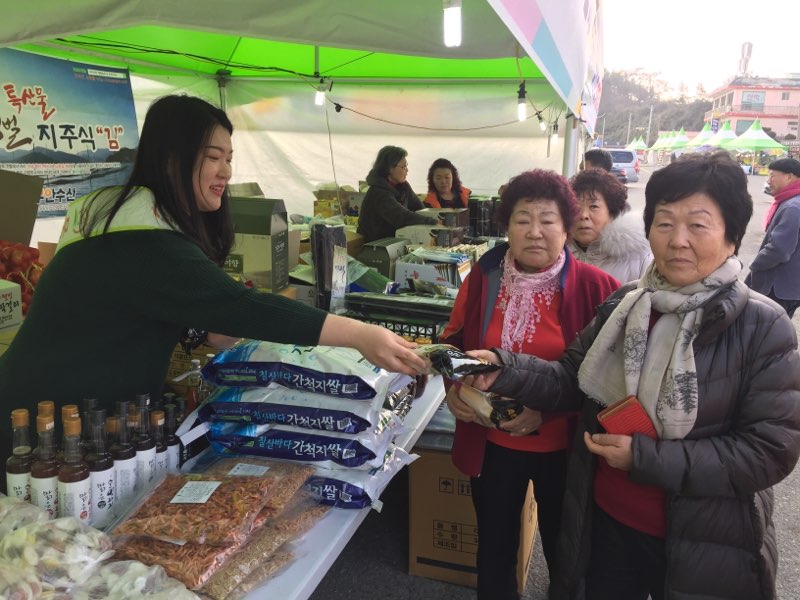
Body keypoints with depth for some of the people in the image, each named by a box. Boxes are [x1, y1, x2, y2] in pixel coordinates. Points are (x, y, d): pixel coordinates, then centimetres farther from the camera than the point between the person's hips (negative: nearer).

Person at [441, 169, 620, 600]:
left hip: (564, 447, -2)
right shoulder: (482, 278, -4)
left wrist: (547, 410, -23)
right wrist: (453, 389, -12)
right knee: (494, 547, 23)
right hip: (491, 443, 3)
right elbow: (453, 344, 6)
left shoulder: (594, 287, -14)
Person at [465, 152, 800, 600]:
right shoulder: (625, 304, -2)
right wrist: (505, 370, -17)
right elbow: (574, 381, 2)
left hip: (704, 546, -3)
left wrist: (645, 457, -23)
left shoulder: (764, 327, -16)